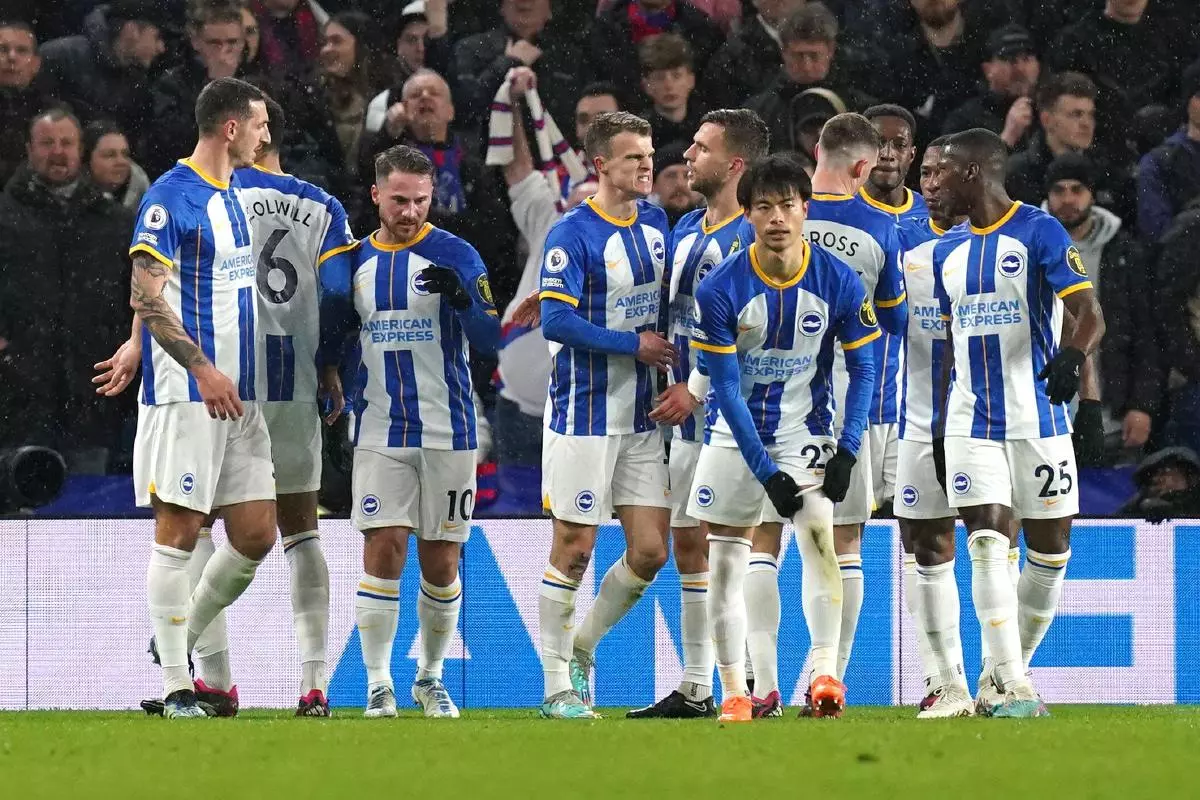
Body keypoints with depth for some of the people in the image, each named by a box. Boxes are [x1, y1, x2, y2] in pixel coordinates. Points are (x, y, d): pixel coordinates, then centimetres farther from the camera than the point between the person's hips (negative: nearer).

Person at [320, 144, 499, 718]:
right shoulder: (355, 261, 8)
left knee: (441, 562, 3)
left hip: (448, 431, -1)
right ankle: (378, 683, -4)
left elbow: (489, 340, -10)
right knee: (384, 548, -9)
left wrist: (461, 296, -27)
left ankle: (430, 676, 20)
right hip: (379, 429, 1)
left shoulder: (455, 256, -2)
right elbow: (330, 337, 21)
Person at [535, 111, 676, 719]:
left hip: (642, 416, 6)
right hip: (584, 414, -6)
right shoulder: (571, 234, -13)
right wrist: (635, 345, -17)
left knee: (650, 553, 4)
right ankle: (557, 685, 9)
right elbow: (557, 322, -21)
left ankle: (581, 648, 24)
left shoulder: (655, 222, 8)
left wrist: (676, 375, 8)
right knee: (574, 549, -1)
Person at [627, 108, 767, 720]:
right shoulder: (686, 229, 14)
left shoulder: (750, 237, -13)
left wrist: (696, 390, -18)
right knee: (688, 543, 11)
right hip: (689, 415, 9)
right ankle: (694, 690, 17)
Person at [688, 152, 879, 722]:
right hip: (737, 437, 1)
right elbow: (726, 390, -13)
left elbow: (863, 368, -1)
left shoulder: (839, 282, -11)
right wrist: (765, 472, -17)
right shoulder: (720, 290, -15)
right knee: (726, 563, 2)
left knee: (819, 535, -22)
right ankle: (734, 691, 12)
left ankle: (826, 674, -24)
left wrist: (847, 450, -12)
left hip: (806, 432, -1)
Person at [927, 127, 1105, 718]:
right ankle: (1013, 689, -13)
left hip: (1038, 420, -3)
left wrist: (1072, 356, -36)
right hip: (971, 421, 4)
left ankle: (1007, 674, 18)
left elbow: (1089, 314, -15)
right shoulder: (948, 251, 13)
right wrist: (940, 424, 18)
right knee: (987, 544, -10)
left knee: (1050, 550, 1)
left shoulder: (1040, 232, -6)